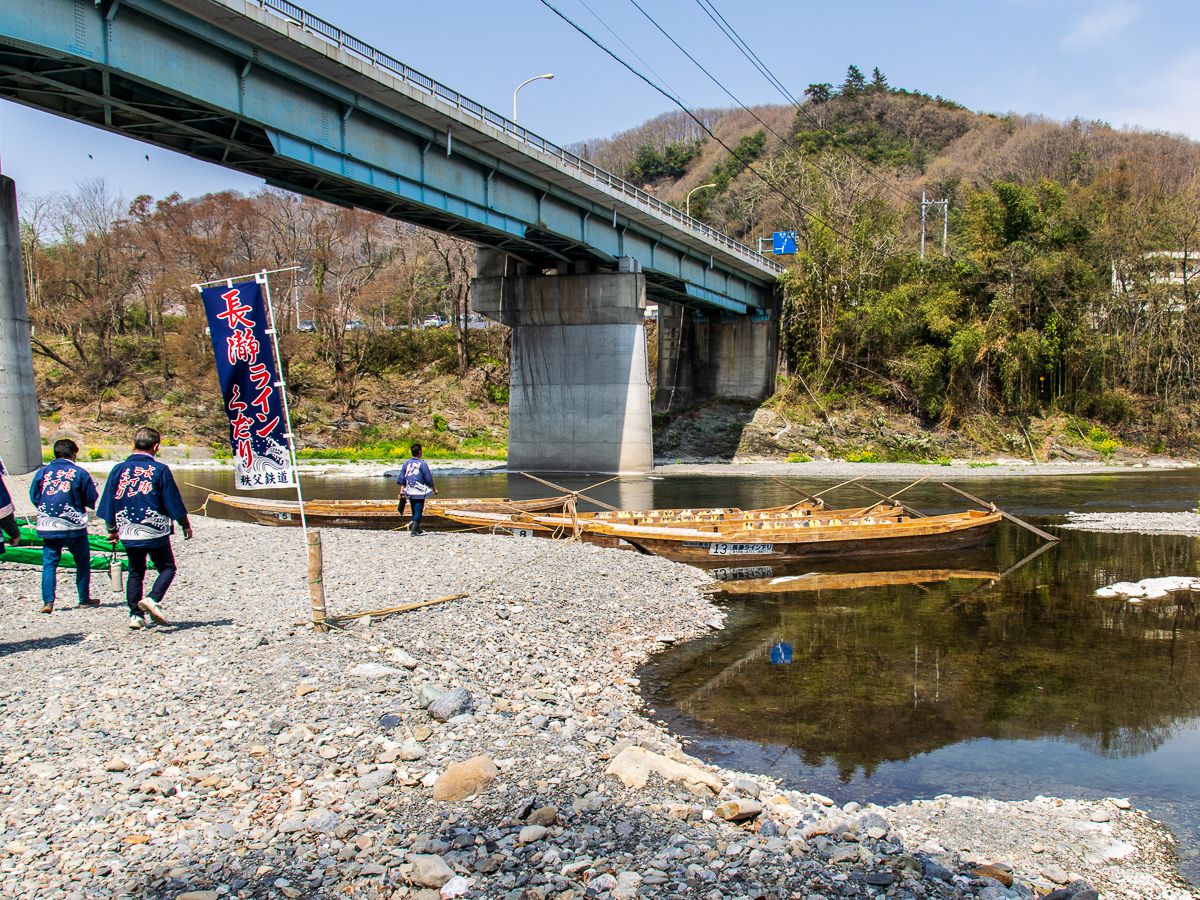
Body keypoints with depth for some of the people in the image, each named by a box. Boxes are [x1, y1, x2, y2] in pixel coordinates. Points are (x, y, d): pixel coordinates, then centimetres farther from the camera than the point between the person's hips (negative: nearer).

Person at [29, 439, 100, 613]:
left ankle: (48, 601, -3)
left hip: (47, 526, 2)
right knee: (82, 562, 13)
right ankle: (84, 599, 19)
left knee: (49, 563, 7)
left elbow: (34, 496, 8)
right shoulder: (79, 473, -7)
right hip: (74, 526, -2)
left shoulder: (42, 472, 2)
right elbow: (91, 500, -3)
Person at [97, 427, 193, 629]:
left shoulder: (119, 470, 3)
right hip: (155, 531, -4)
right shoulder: (160, 470, -8)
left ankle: (135, 614, 11)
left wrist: (112, 529, 21)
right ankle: (153, 599, -14)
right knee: (167, 568, 9)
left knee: (135, 572, 15)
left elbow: (108, 503, 9)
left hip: (128, 533, 4)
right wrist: (185, 525, 8)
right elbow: (174, 501, -5)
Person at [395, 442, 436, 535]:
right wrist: (434, 489, 8)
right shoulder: (422, 464, -8)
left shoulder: (406, 464, 6)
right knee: (418, 510, 0)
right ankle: (414, 529, -8)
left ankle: (416, 528, 27)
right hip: (420, 491, -5)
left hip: (409, 492, 5)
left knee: (414, 510, 18)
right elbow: (429, 479, -5)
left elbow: (401, 479, 8)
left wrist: (402, 492, 14)